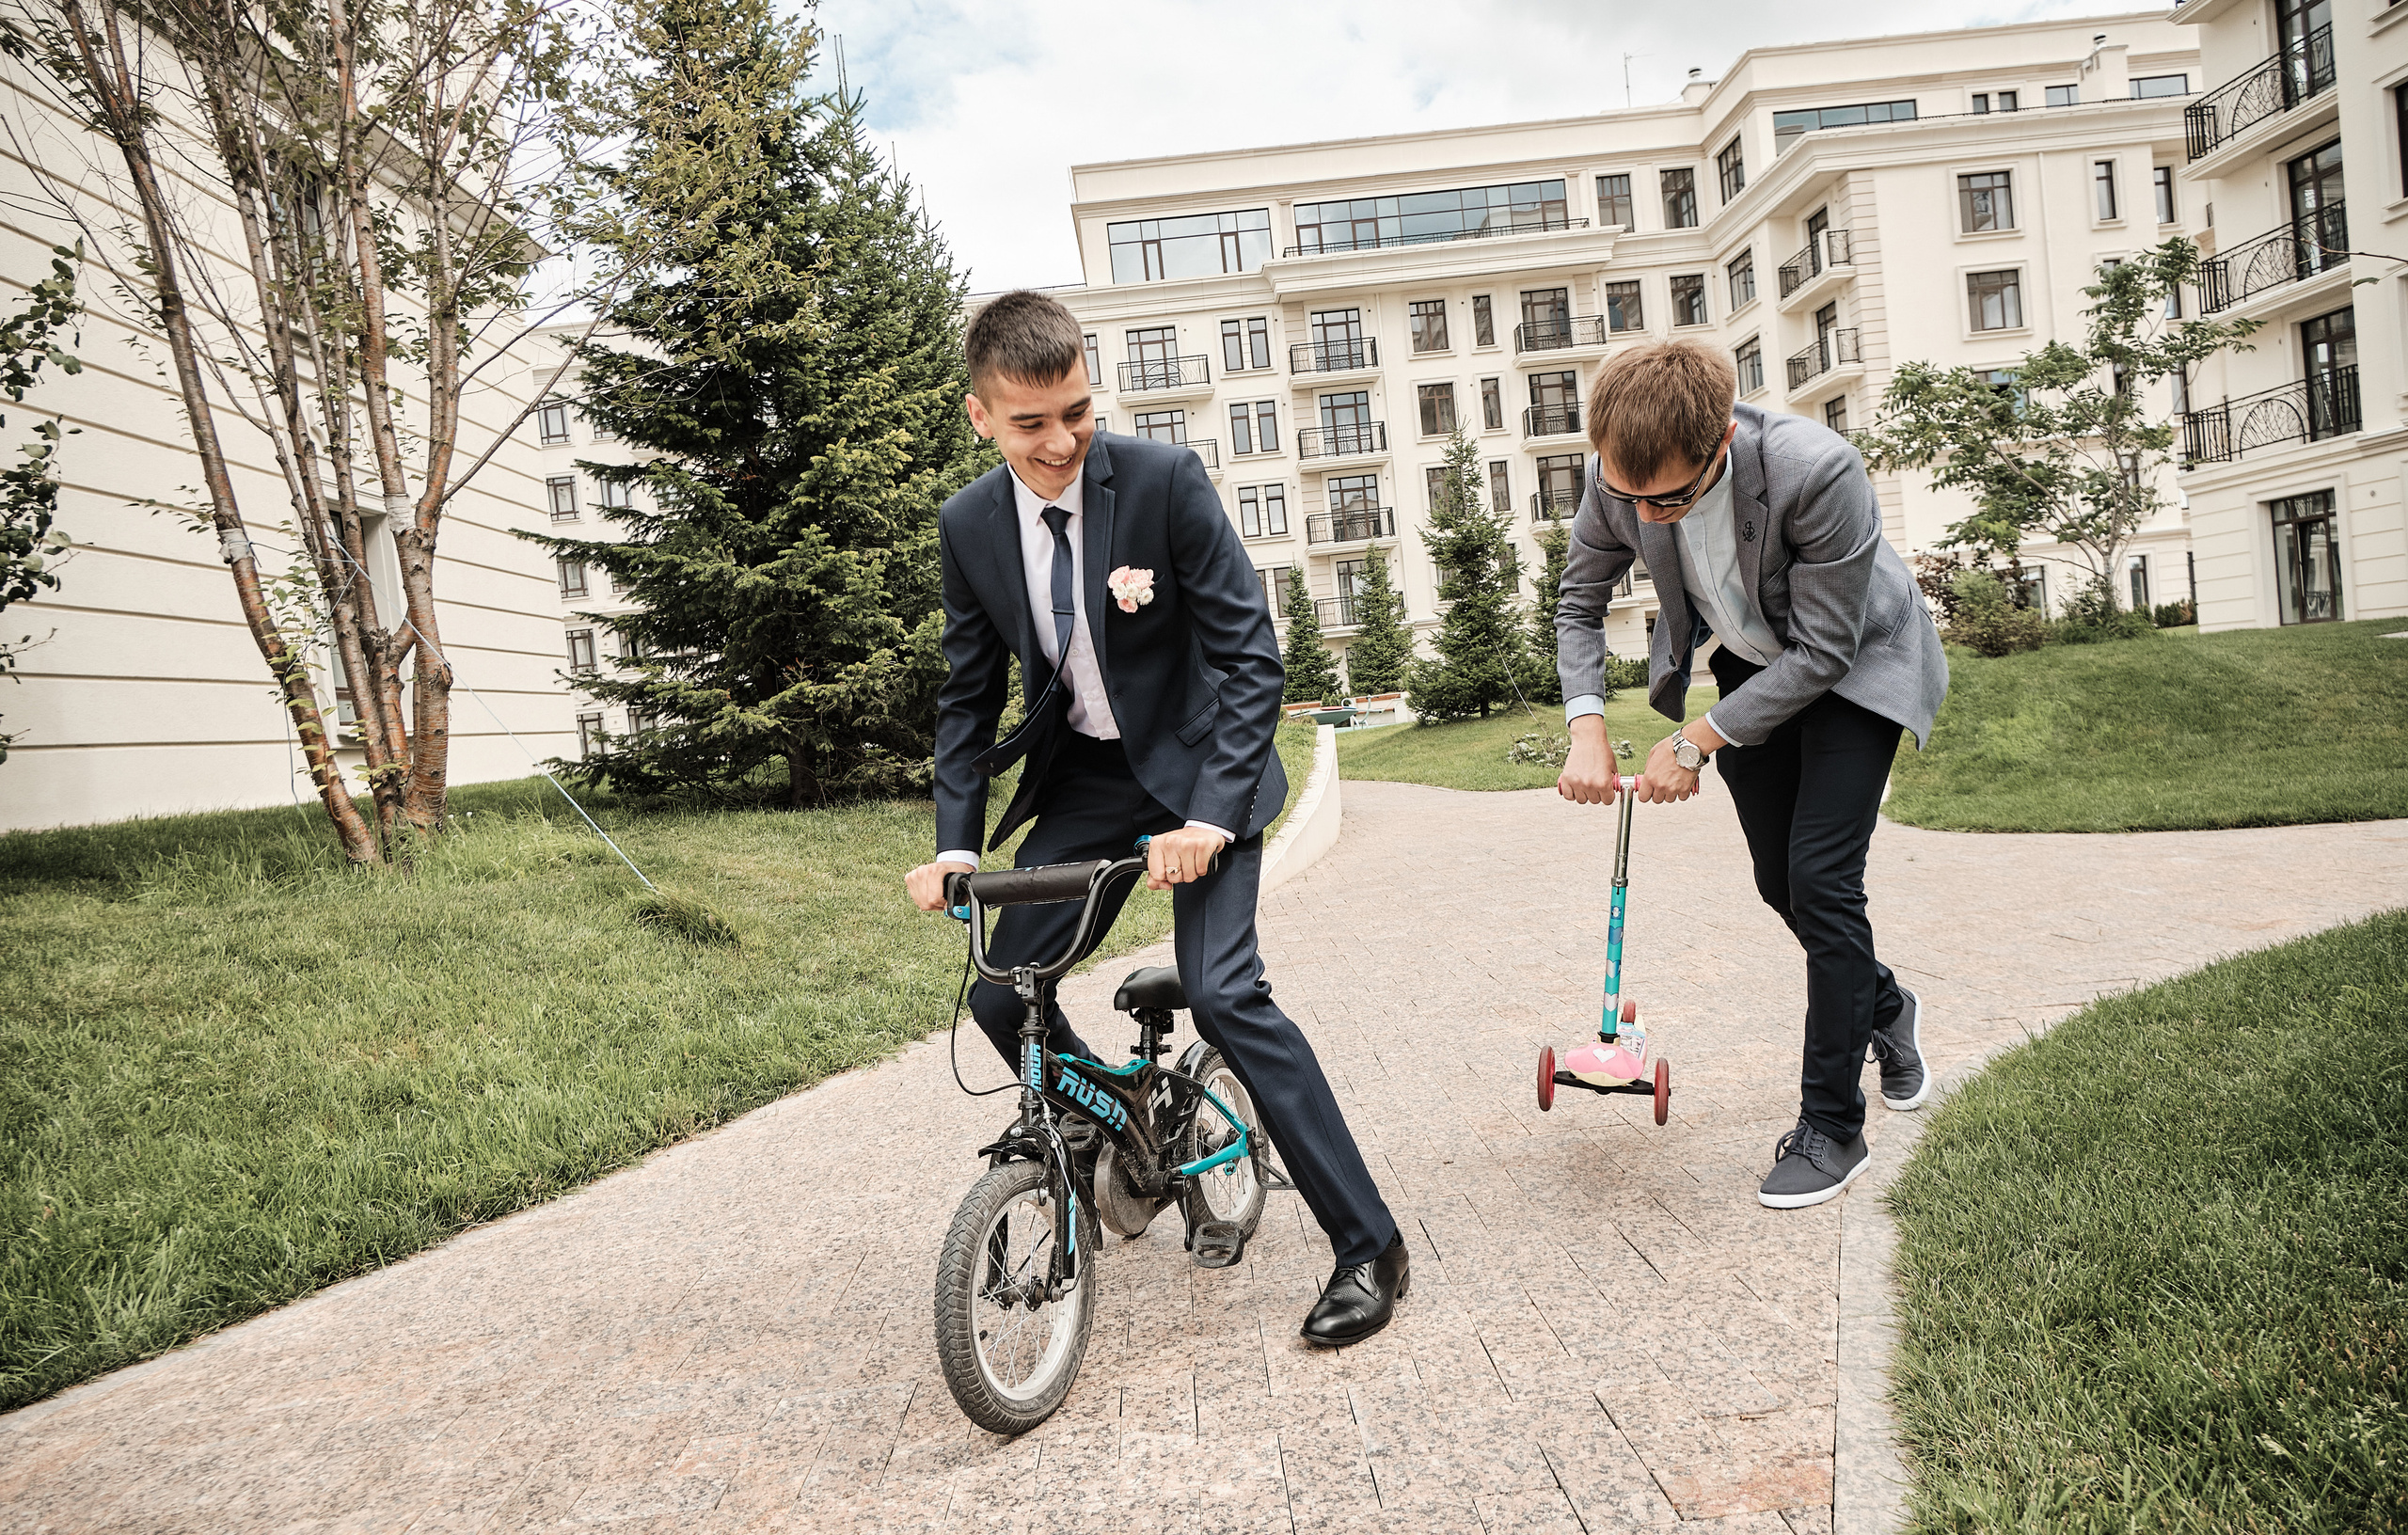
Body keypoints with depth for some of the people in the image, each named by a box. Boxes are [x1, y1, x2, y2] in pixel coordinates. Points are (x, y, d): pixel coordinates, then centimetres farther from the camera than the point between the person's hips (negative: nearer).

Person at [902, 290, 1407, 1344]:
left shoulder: (1164, 478, -18)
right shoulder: (969, 524, -5)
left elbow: (1250, 657, -18)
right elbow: (969, 696, 4)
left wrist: (1210, 819, -28)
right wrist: (955, 844, -7)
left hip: (1199, 768, -5)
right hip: (1084, 777, 5)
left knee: (1221, 993, -20)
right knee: (1000, 992, -2)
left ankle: (1370, 1246, -6)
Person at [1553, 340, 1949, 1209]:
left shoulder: (1818, 472, -39)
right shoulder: (1618, 478, -24)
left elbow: (1821, 651, -30)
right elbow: (1580, 604, -7)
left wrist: (1695, 743, -28)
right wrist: (1586, 726, -20)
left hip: (1851, 666, -5)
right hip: (1752, 666, 5)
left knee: (1820, 879, -13)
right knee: (1779, 882, 12)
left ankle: (1831, 1130, 2)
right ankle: (1886, 1010, 43)